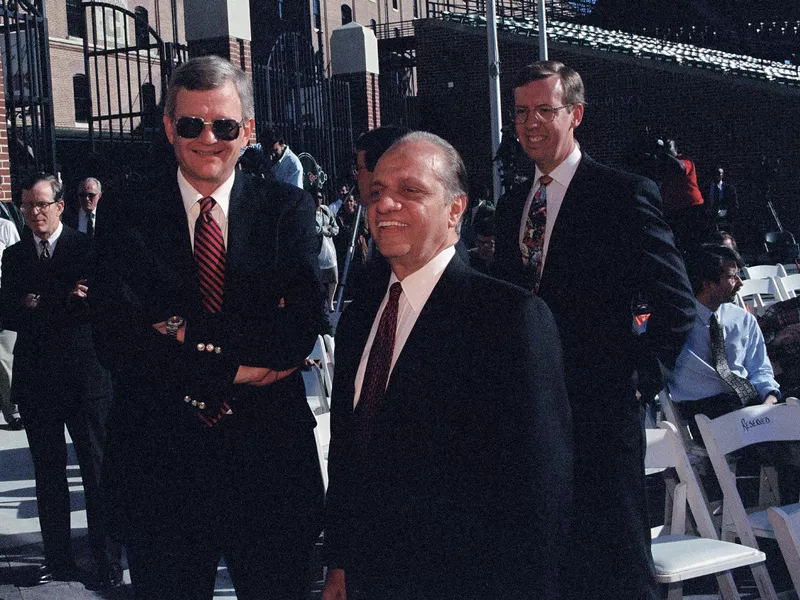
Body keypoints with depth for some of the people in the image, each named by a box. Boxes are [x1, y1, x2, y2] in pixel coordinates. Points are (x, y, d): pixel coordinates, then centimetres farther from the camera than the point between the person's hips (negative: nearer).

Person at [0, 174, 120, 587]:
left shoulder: (86, 248, -2)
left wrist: (38, 306, -16)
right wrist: (65, 305, -13)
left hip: (84, 374, -4)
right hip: (35, 378, 4)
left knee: (97, 469, 0)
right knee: (48, 472, 9)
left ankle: (108, 561, 7)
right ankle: (58, 560, 17)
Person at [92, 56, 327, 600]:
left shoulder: (288, 209, 2)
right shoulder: (130, 217, -1)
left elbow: (301, 328, -11)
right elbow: (116, 341, -12)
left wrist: (188, 332, -15)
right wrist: (237, 366, -16)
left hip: (269, 458, 1)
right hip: (161, 465, 0)